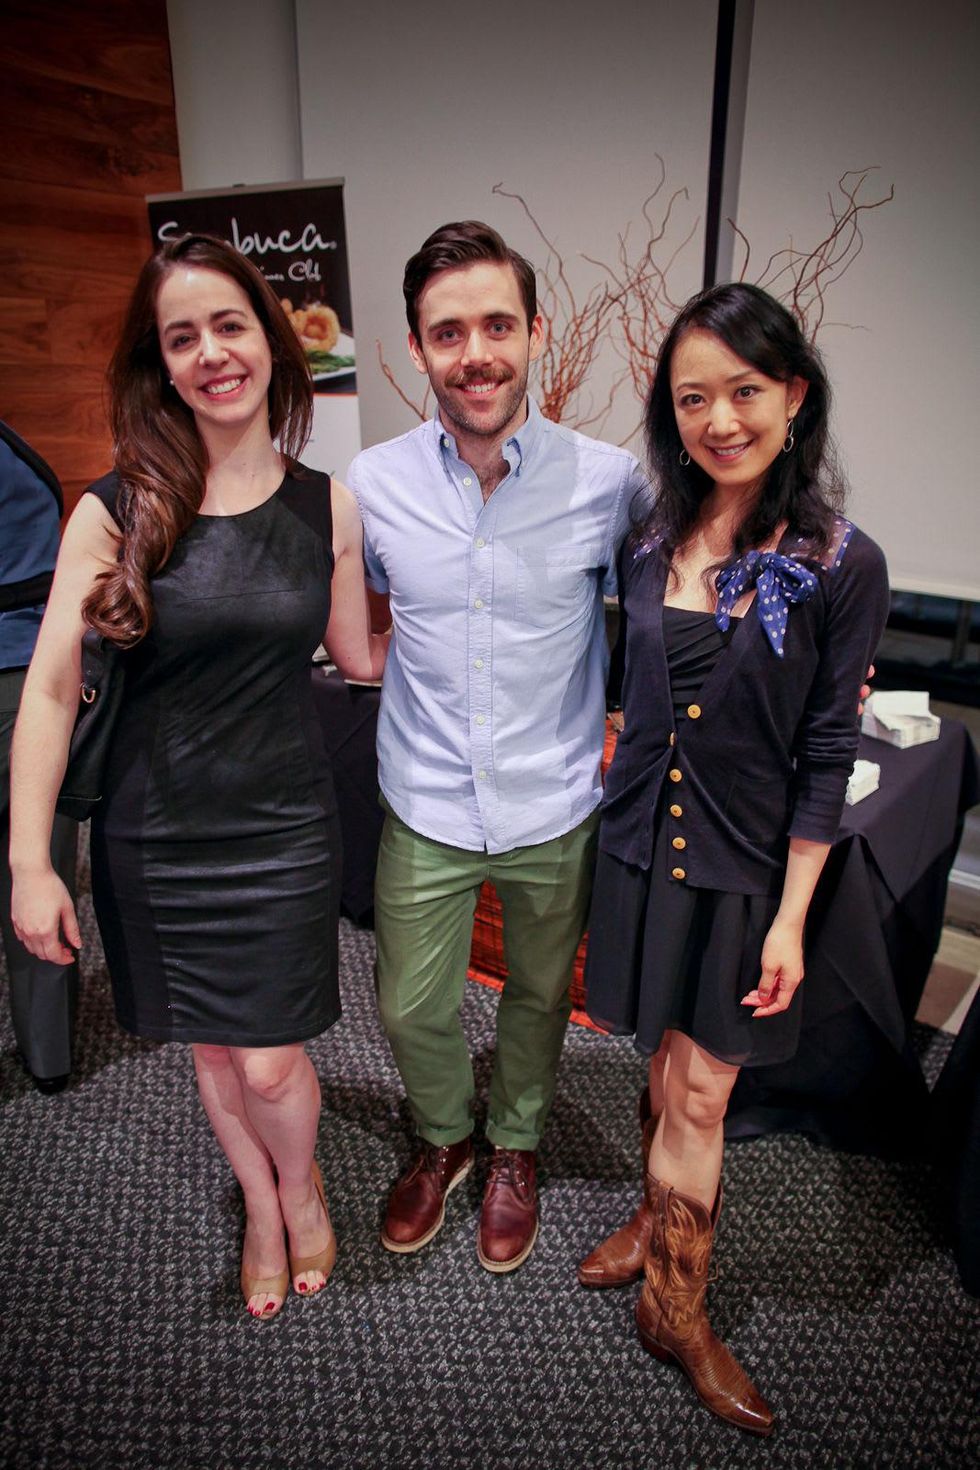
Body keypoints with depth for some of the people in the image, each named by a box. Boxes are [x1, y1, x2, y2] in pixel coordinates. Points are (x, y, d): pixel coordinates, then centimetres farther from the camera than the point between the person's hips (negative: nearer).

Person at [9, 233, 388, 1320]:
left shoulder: (327, 506, -3)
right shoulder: (117, 510, -9)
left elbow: (358, 655, 7)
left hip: (283, 823, 0)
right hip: (154, 830, 0)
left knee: (269, 1063, 4)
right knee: (210, 1047, 17)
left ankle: (300, 1180, 41)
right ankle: (262, 1206, 47)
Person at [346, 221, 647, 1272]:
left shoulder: (608, 482, -13)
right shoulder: (373, 484, -8)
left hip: (556, 809, 0)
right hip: (426, 807, 1)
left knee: (539, 995, 21)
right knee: (411, 1008, 15)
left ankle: (515, 1146, 51)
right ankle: (444, 1137, 49)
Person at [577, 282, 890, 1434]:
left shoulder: (841, 566, -12)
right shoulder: (646, 540, -1)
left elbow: (826, 757, -9)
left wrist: (791, 916, -9)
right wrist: (617, 786, 9)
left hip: (743, 868, -3)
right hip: (641, 844, 3)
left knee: (698, 1089, 8)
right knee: (668, 1069, 18)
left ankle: (674, 1306, 30)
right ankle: (664, 1218, 44)